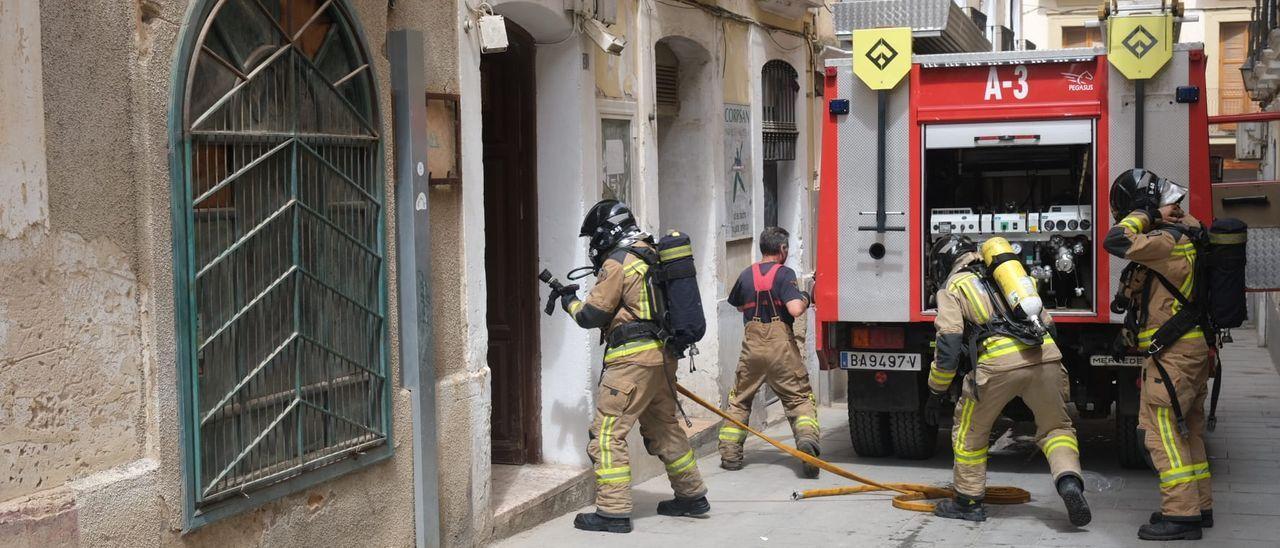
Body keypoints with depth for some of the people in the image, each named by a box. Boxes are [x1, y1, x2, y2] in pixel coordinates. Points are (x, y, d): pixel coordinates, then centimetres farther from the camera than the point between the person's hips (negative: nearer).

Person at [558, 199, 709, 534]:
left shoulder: (617, 262, -11)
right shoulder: (651, 255, 15)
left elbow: (592, 316, -8)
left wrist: (571, 303, 12)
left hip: (633, 359, -9)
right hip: (663, 355, 9)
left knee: (607, 432, -4)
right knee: (664, 427, 21)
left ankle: (613, 512, -6)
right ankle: (692, 496, 30)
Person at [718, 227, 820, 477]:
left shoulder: (746, 275, 8)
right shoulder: (785, 273, -6)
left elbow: (736, 304, 25)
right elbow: (795, 309, -17)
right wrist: (805, 299, 3)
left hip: (752, 346, 3)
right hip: (781, 345, -3)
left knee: (739, 400, 17)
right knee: (800, 398, 3)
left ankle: (730, 454, 15)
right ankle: (807, 439, -20)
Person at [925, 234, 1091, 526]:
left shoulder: (952, 287, 16)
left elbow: (949, 343, 4)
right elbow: (1047, 324, 30)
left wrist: (937, 391, 13)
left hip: (999, 360, -4)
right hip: (1045, 355, 4)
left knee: (971, 430, 17)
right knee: (1055, 427, 19)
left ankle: (968, 501, 25)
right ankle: (1069, 481, -6)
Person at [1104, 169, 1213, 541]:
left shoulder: (1167, 240, -19)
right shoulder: (1184, 232, 13)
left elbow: (1116, 242, -27)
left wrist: (1145, 213, -15)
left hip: (1173, 353, -10)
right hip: (1193, 346, 10)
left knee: (1162, 431, -8)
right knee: (1187, 430, 17)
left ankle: (1181, 514, -8)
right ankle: (1199, 506, 24)